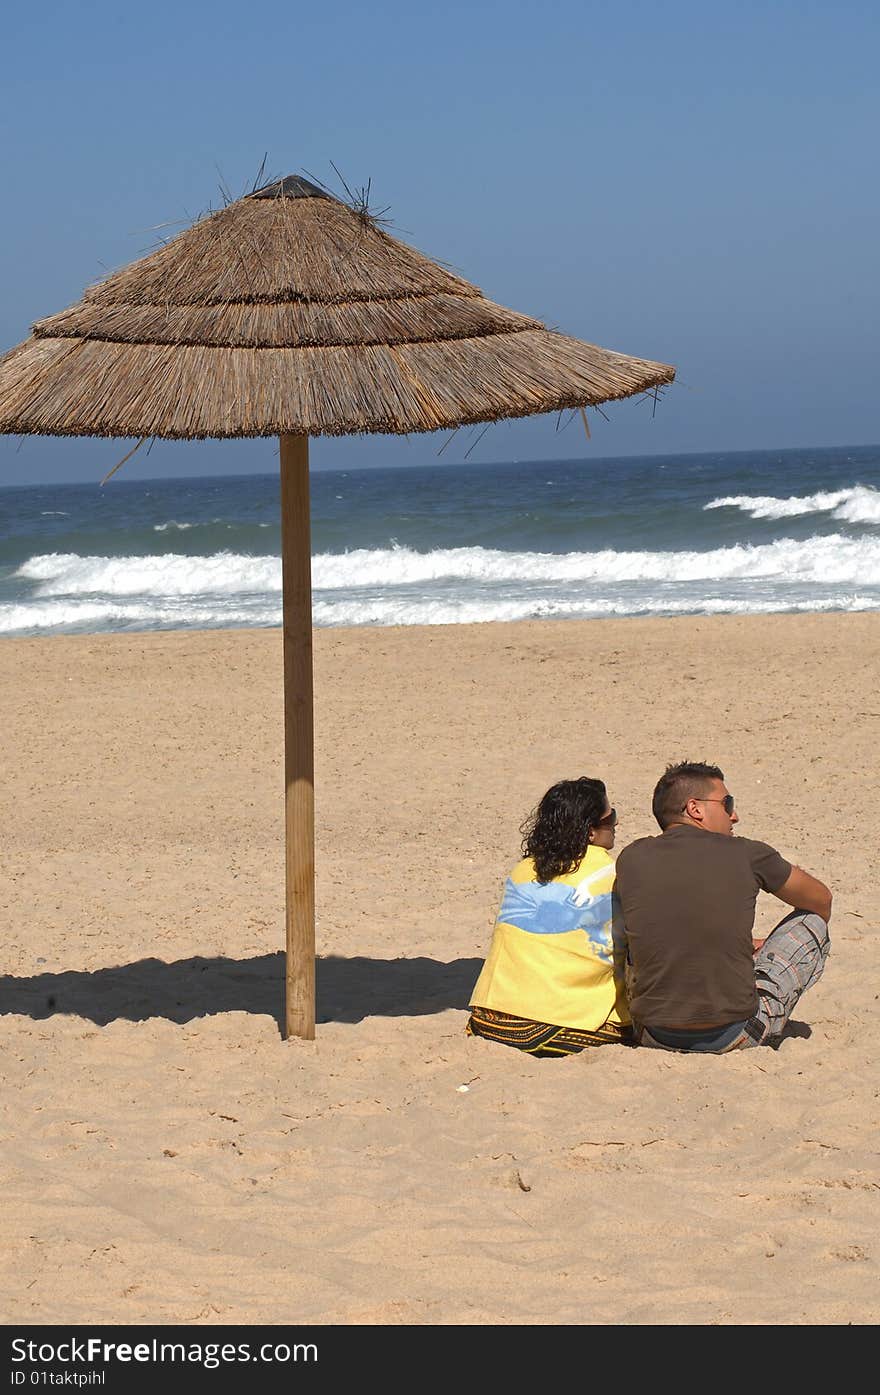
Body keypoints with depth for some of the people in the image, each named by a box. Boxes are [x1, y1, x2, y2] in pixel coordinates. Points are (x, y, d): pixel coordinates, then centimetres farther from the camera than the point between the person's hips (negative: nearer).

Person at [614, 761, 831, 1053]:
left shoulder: (631, 859, 1)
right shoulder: (748, 856, -4)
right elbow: (821, 900, 17)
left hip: (654, 1037, 3)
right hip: (734, 1037, -3)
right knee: (811, 920, 18)